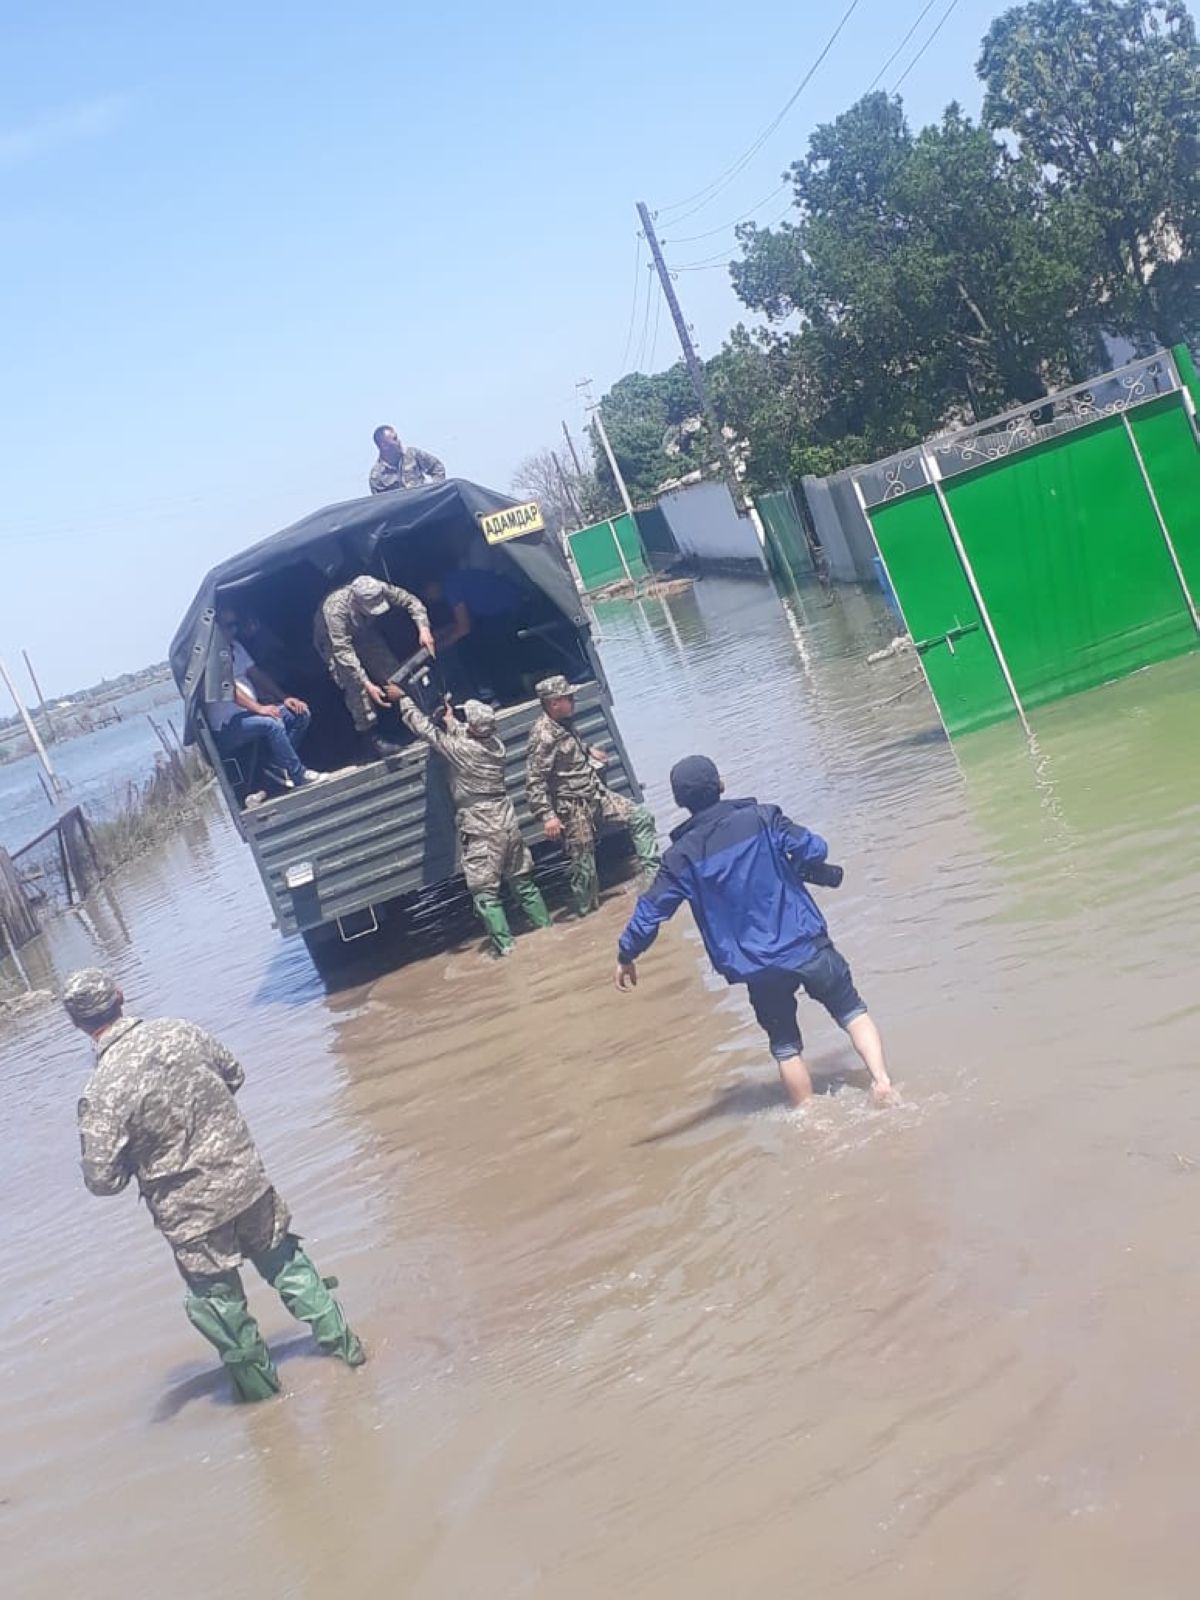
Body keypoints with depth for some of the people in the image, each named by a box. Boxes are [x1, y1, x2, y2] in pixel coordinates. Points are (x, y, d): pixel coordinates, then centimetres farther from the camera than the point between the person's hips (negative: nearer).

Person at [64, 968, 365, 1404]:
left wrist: (135, 1162, 3)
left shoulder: (101, 1094, -22)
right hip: (246, 1180, 4)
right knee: (283, 1260, 26)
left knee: (219, 1299, 20)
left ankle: (256, 1378, 36)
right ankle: (339, 1339, 36)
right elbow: (234, 1073, 8)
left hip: (191, 1213, -4)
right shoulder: (179, 1033, -9)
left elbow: (102, 1180, -18)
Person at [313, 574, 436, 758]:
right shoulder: (335, 609, -44)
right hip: (333, 640, -5)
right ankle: (370, 734, -10)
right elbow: (343, 652, -45)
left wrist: (423, 628, -33)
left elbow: (410, 600, -18)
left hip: (363, 632, 5)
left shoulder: (379, 590, -32)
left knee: (391, 668, 0)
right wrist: (367, 685, -49)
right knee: (355, 685, -19)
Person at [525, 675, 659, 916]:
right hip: (574, 807, -9)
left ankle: (652, 871, 8)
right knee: (583, 862, -1)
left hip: (597, 795, 9)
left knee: (641, 816, 4)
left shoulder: (563, 725, 8)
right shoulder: (543, 735, -21)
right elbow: (534, 782, -23)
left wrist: (589, 751, 17)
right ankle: (587, 910, 14)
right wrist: (547, 816, -27)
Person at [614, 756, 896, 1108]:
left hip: (755, 966, 1)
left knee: (786, 1046, 16)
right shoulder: (761, 817, -4)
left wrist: (626, 955, 14)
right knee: (852, 1011, 14)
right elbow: (814, 849, -7)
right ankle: (881, 1080, -5)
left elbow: (650, 911, -1)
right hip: (805, 943, 0)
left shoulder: (681, 856, -2)